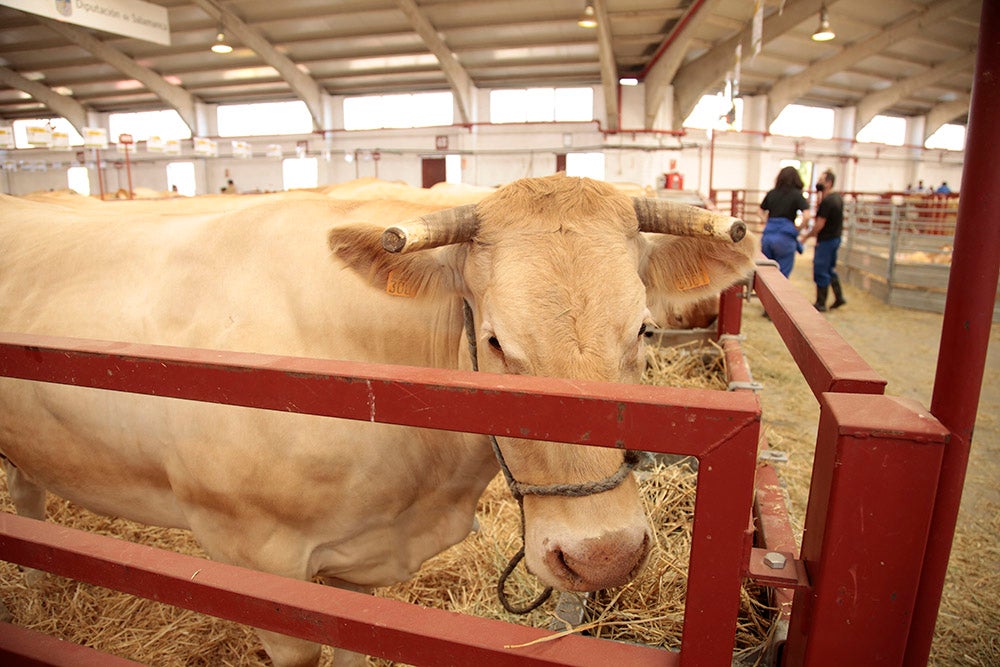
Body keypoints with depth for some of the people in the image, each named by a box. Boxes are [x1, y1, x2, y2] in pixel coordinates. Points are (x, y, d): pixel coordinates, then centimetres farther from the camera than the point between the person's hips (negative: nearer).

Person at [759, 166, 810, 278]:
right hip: (785, 237, -4)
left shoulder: (771, 193, 10)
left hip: (768, 234, 4)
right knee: (782, 276, 3)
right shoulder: (797, 194, -2)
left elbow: (761, 212, 21)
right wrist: (797, 230, 0)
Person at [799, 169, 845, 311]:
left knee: (820, 271, 0)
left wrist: (805, 236, -9)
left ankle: (821, 304, 7)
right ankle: (839, 297, 25)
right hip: (835, 238, 10)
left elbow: (819, 225, -19)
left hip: (826, 240, -10)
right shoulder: (837, 197, 8)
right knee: (830, 269, 20)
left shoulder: (827, 201, -21)